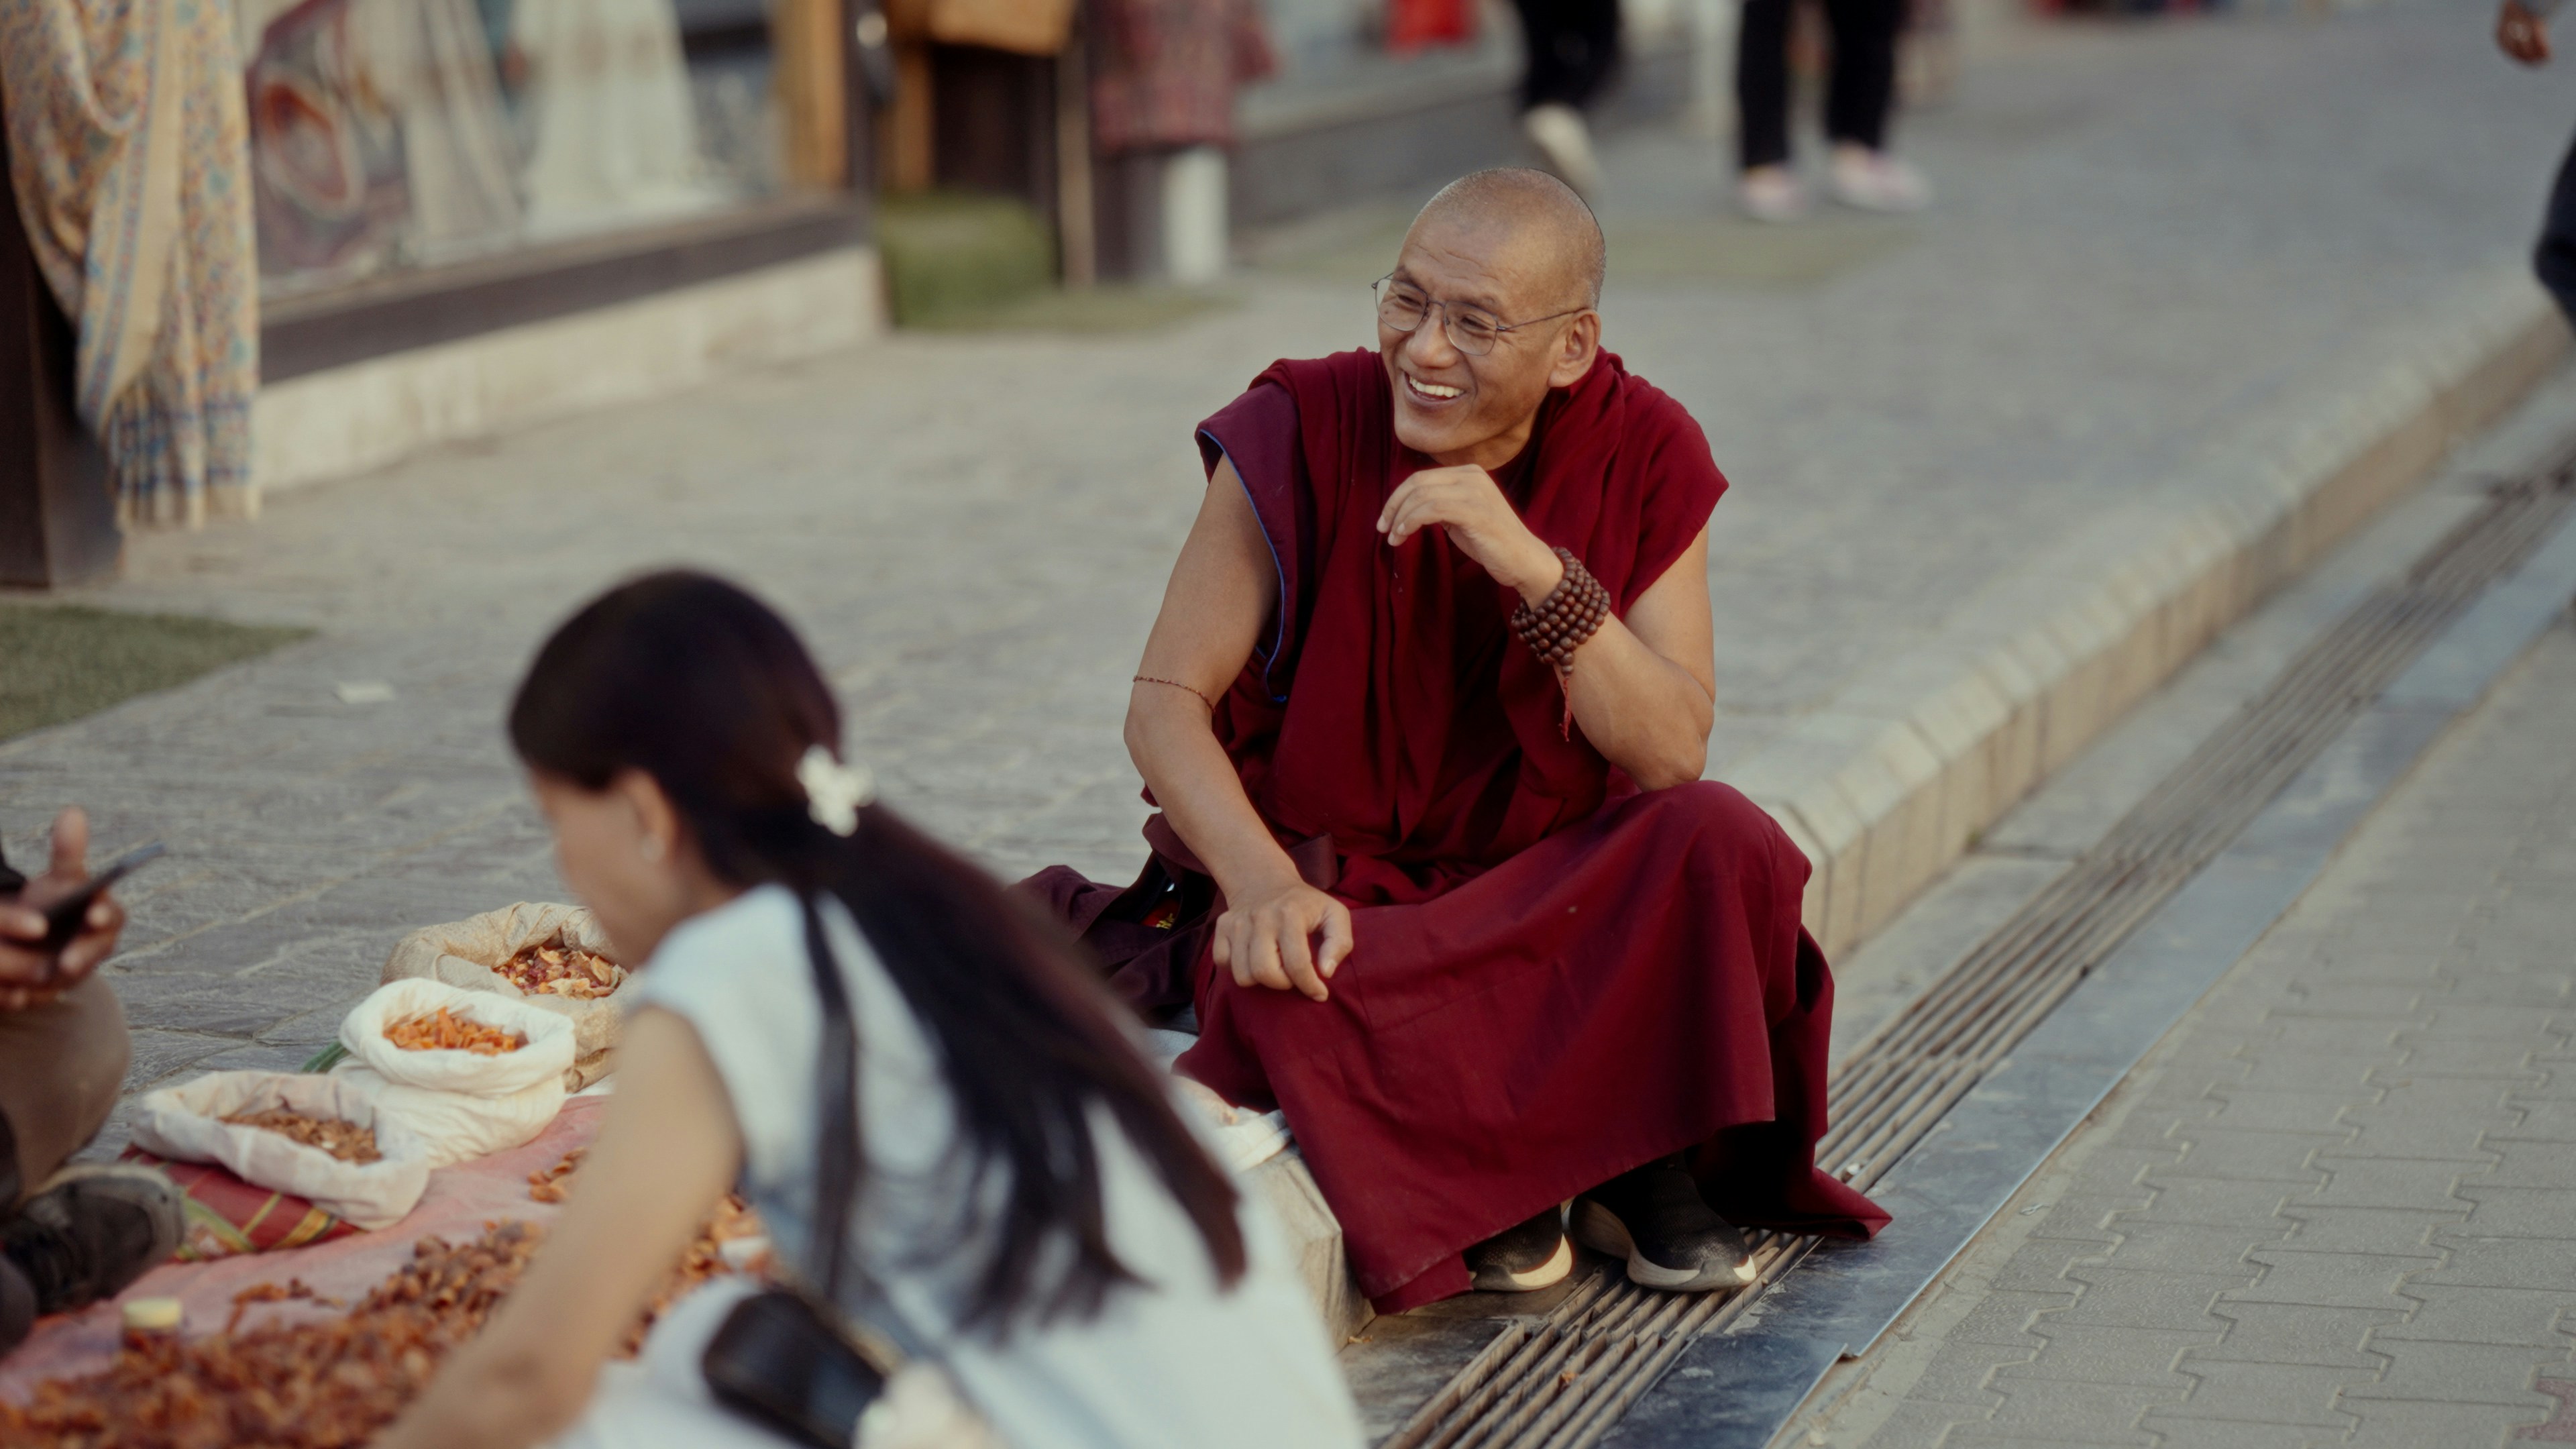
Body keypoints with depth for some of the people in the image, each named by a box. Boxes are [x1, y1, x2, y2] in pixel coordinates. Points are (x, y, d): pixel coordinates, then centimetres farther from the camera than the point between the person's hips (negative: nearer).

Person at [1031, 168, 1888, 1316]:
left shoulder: (1641, 458, -8)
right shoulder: (1302, 435, -12)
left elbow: (1673, 754, -15)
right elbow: (1165, 703, -13)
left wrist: (1532, 566, -30)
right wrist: (1264, 885, -31)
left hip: (1552, 895, 2)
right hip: (1331, 894, -2)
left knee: (1719, 842, -28)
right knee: (1283, 998, -35)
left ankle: (1649, 1166, -5)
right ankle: (1465, 1172, -4)